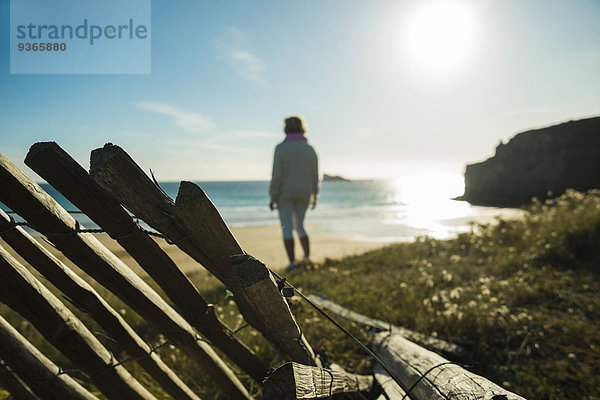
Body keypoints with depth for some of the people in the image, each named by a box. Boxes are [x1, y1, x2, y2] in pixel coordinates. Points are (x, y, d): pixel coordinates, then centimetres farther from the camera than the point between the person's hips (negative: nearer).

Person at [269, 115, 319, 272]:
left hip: (285, 193, -3)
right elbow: (315, 177, 2)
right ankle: (307, 258, 16)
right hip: (303, 194, 4)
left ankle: (292, 263, -2)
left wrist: (273, 198, -8)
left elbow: (276, 175, -15)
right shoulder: (310, 149, -1)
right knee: (299, 226, 19)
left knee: (287, 228, 2)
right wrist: (314, 197, 14)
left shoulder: (281, 148, -11)